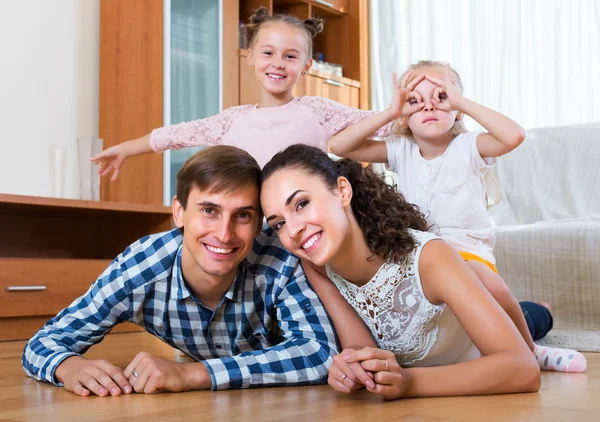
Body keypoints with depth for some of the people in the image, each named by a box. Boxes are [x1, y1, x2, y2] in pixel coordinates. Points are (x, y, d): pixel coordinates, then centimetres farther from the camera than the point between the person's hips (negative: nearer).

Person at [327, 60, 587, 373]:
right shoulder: (400, 151, 8)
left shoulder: (468, 146, -1)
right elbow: (339, 146, -1)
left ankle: (530, 352, -5)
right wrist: (389, 112, -7)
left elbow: (513, 136, -22)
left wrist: (461, 102, -16)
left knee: (489, 285, -35)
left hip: (467, 250, -3)